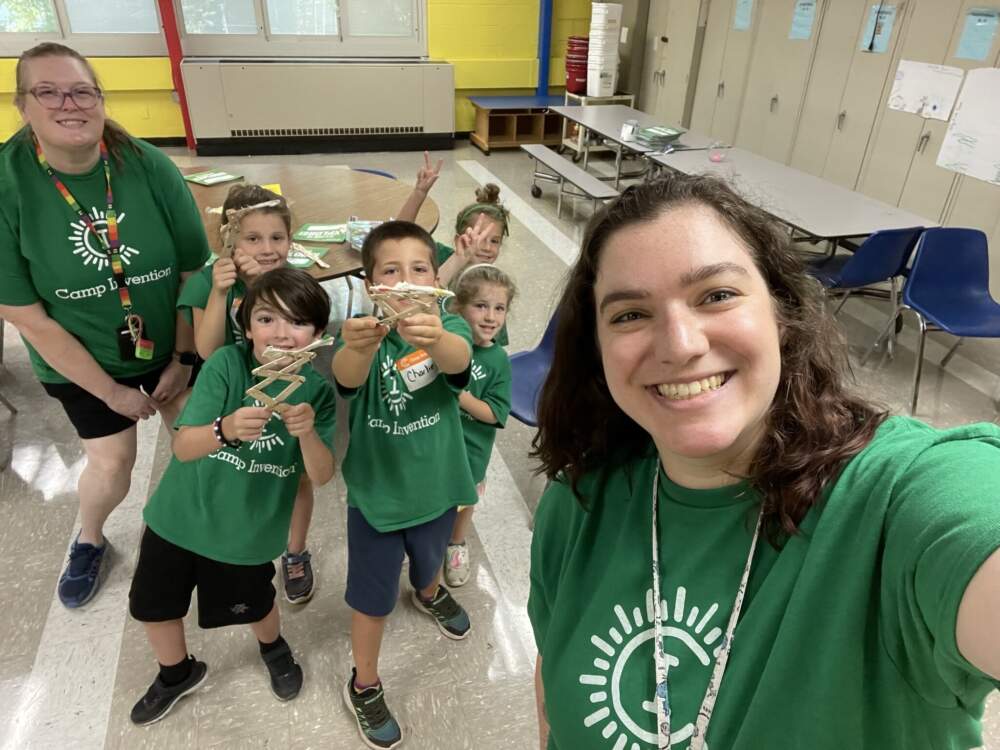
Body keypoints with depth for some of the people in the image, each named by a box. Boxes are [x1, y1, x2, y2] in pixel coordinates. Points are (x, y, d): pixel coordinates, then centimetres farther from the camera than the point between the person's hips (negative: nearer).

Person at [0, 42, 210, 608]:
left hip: (168, 345, 1)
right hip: (81, 361, -1)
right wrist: (111, 391, -13)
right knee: (112, 462, 7)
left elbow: (195, 272, -11)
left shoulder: (151, 167, -19)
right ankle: (89, 541, 42)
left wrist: (183, 361, -8)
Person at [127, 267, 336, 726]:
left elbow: (321, 476, -18)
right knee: (151, 605, 19)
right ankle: (177, 672, 51)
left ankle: (273, 647, 56)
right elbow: (183, 447, -25)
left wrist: (308, 433, -39)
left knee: (252, 605, 20)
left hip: (248, 532, 0)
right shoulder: (226, 363, -20)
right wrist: (226, 429, -46)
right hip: (179, 516, 1)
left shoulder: (317, 390, -16)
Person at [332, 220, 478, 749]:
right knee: (373, 595, 15)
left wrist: (432, 338, -65)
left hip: (436, 485, 2)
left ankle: (429, 595, 67)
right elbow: (346, 376, -43)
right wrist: (358, 345, -67)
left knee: (429, 561, 31)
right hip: (376, 492, -2)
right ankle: (363, 686, 41)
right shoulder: (363, 331, -20)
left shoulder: (447, 327, -17)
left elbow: (459, 359, -41)